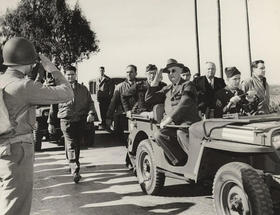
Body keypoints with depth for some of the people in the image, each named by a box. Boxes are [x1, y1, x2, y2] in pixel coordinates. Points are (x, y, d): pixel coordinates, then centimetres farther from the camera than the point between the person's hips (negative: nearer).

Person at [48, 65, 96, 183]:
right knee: (71, 145, -12)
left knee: (77, 145, 12)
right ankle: (75, 171, -15)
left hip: (81, 121, 3)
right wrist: (51, 123, 8)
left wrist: (91, 113, -8)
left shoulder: (83, 89, 11)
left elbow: (90, 103, 13)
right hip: (66, 121, -3)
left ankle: (72, 164, 32)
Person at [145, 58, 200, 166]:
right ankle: (181, 161, -20)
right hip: (172, 125, 5)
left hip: (188, 122, -5)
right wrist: (156, 80, 14)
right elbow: (148, 99, 17)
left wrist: (168, 120, -17)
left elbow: (184, 104, -11)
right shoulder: (167, 89, 24)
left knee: (181, 134, -37)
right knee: (158, 135, -24)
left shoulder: (187, 85, 7)